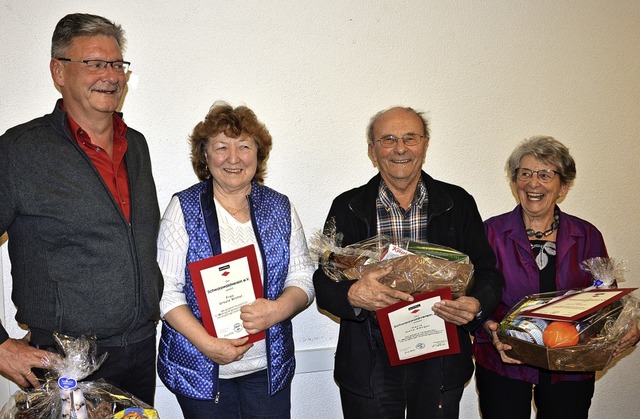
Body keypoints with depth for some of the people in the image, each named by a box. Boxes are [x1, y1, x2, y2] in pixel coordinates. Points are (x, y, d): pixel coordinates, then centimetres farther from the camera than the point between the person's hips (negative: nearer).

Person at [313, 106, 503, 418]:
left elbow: (487, 273, 4)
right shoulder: (348, 208, -1)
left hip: (441, 366, 1)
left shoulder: (458, 203, 2)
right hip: (370, 367, -1)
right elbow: (322, 284, -5)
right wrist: (352, 294, -27)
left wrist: (476, 305, -18)